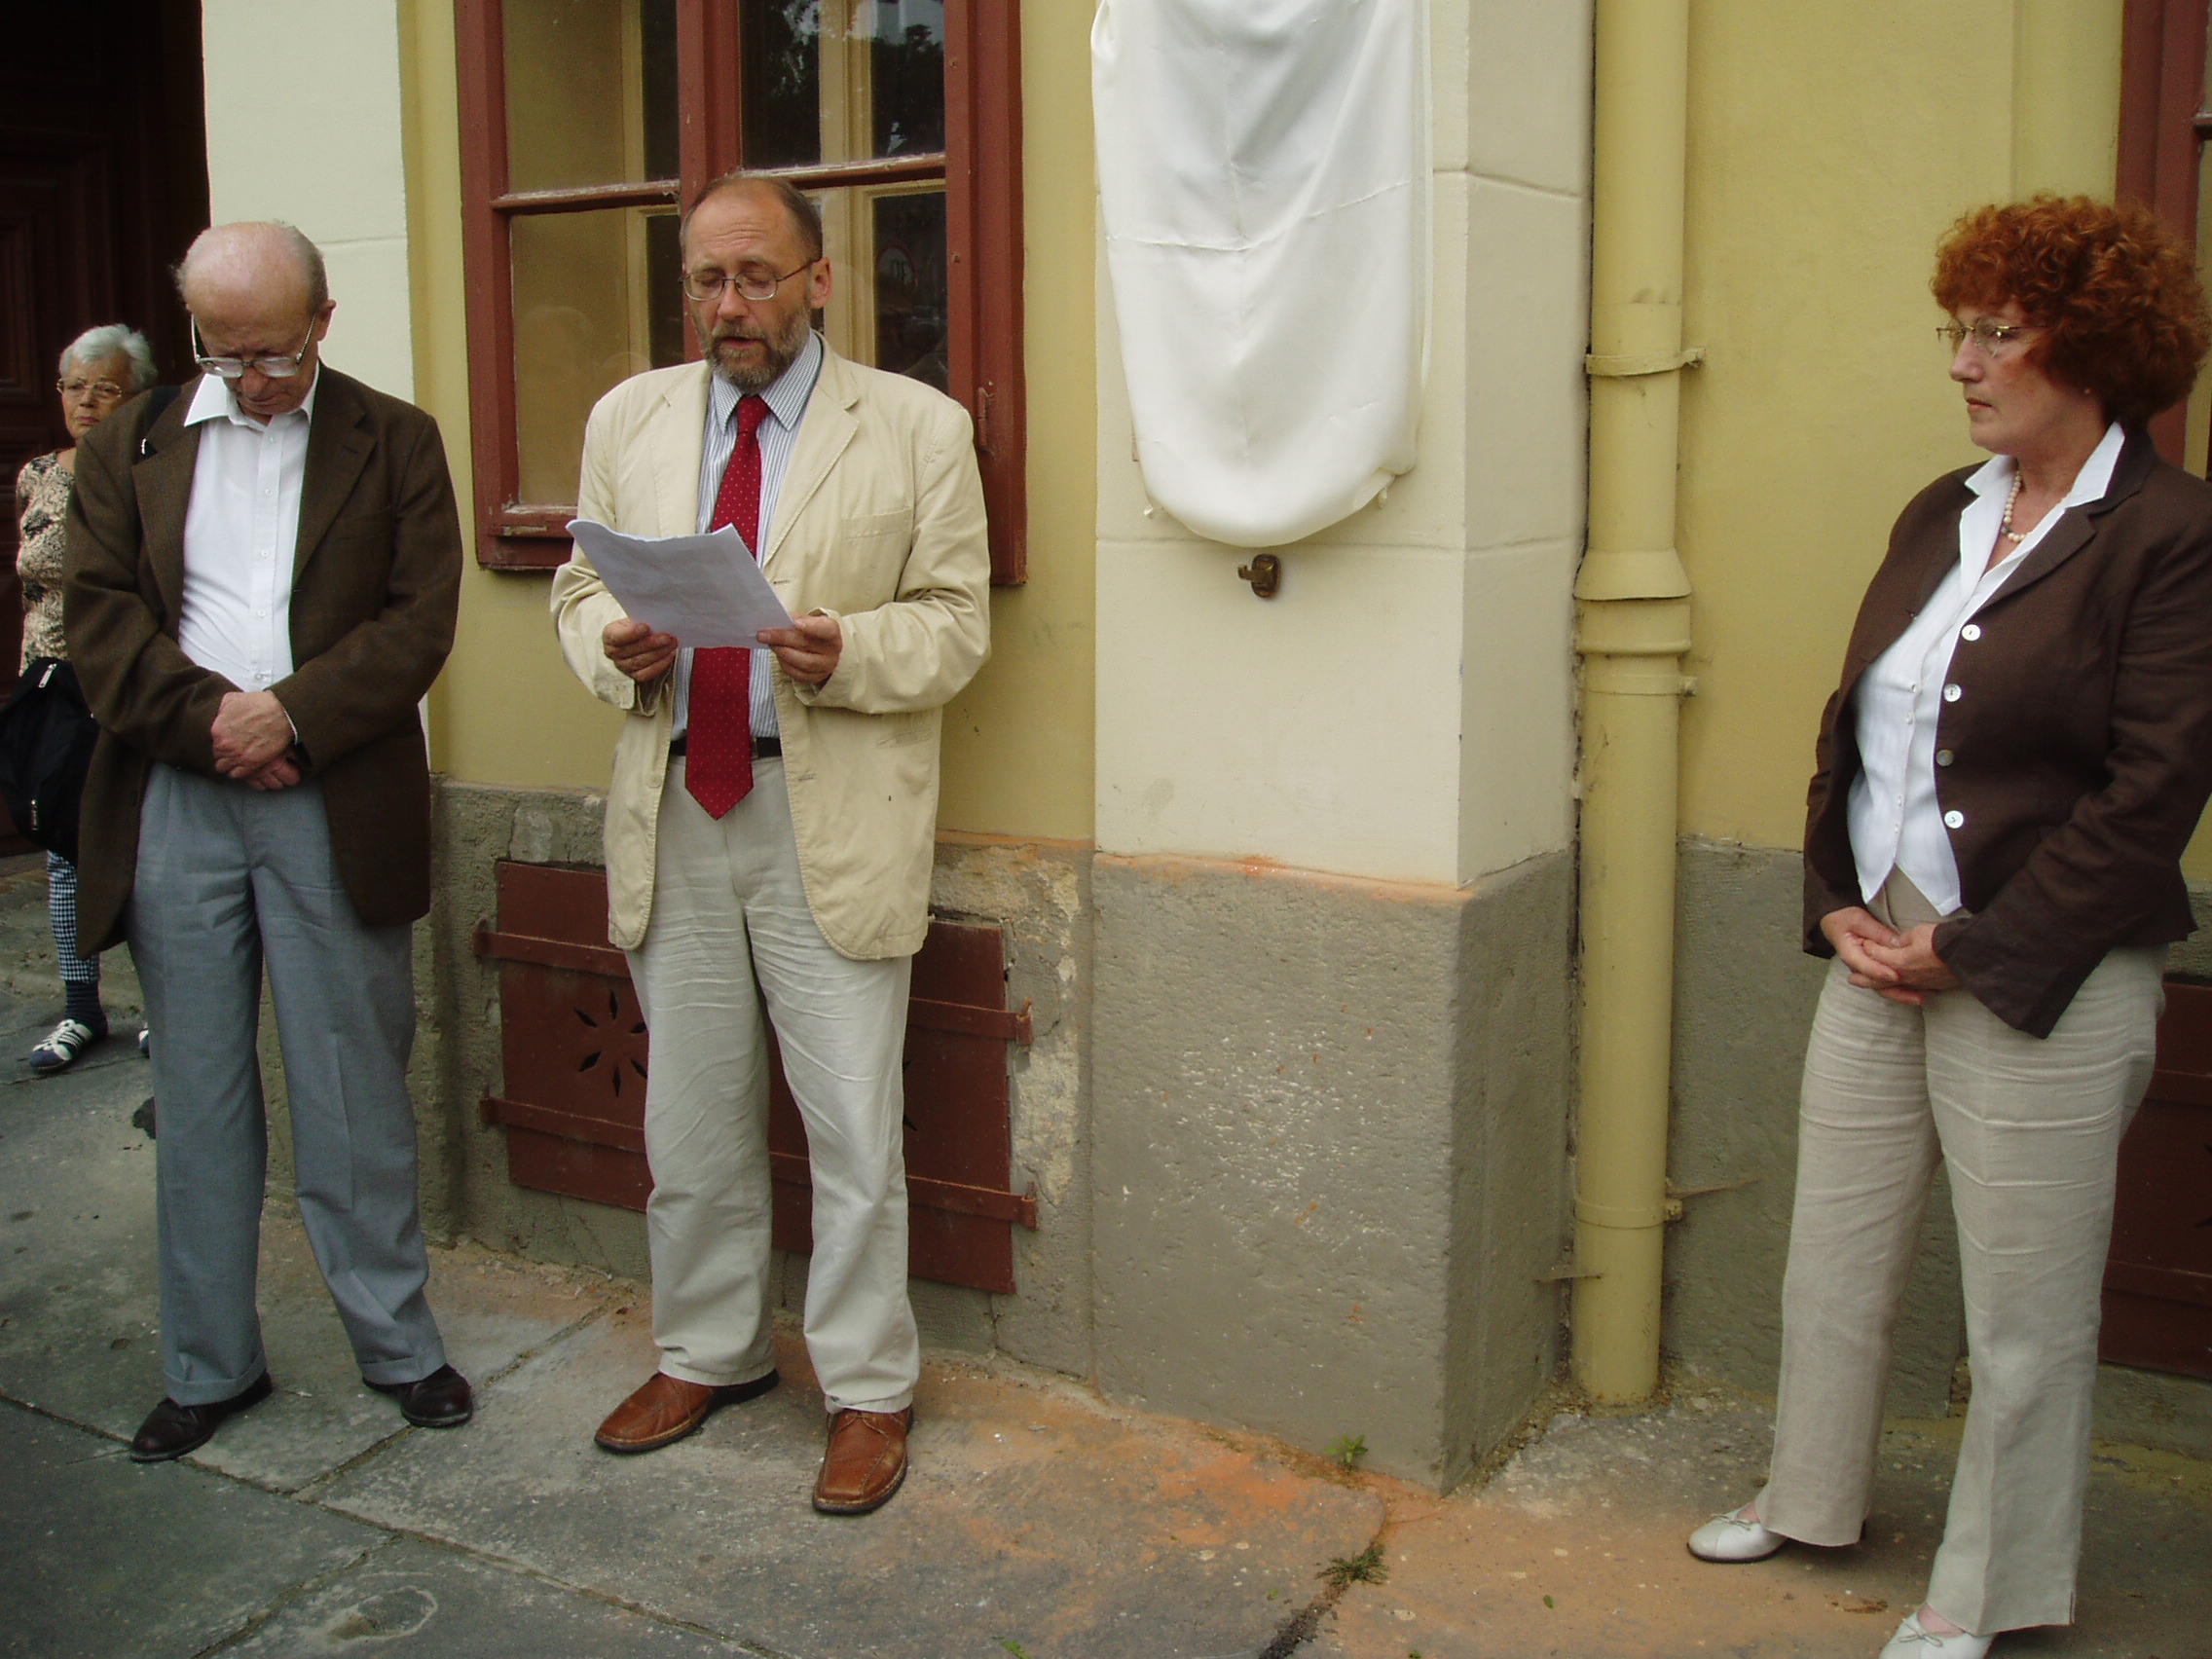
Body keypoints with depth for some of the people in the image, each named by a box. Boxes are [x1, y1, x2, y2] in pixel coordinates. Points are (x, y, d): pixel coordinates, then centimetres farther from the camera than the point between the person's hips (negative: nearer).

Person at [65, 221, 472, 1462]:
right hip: (174, 810, 2)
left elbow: (419, 624, -3)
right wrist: (209, 720, -11)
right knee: (199, 1098, 9)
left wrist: (289, 712, -14)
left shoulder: (395, 443, 6)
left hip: (333, 810, -2)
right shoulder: (128, 454, 12)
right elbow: (102, 623, 3)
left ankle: (400, 1343, 19)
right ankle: (212, 1363, 22)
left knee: (355, 1093, 4)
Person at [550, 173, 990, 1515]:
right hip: (673, 813, 4)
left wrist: (849, 651, -22)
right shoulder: (630, 418, 11)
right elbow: (580, 583, 14)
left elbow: (956, 622, -3)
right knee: (691, 1118, 15)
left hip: (833, 823, -4)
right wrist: (614, 643, -9)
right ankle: (708, 1353, 34)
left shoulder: (917, 428, 0)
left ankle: (869, 1391, 19)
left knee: (853, 1126, 2)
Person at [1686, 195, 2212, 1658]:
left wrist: (1963, 951, -15)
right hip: (1880, 956, 7)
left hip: (2040, 978, -7)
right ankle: (1810, 1498, 40)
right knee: (1834, 1259, 18)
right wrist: (1839, 905, 1)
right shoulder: (1941, 514, 10)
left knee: (2025, 1311, 8)